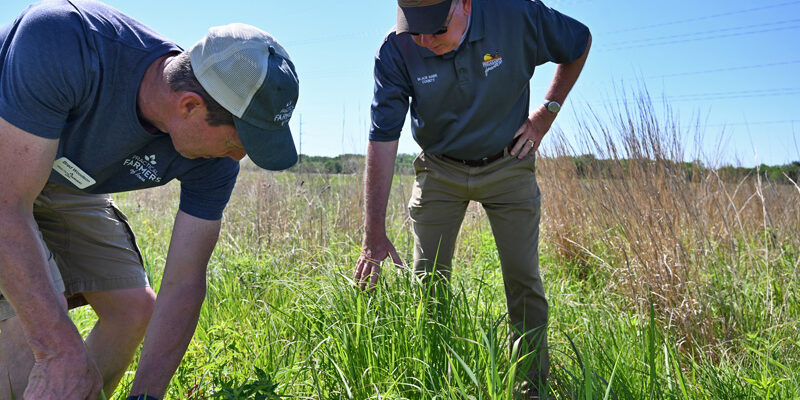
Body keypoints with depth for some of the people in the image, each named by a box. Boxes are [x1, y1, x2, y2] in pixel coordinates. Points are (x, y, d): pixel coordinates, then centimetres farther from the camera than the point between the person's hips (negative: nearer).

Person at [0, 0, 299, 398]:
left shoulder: (215, 160, -25)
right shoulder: (65, 41, -41)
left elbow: (184, 283, -19)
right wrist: (61, 349, -43)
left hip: (69, 189, 5)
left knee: (134, 309, -2)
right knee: (38, 323, -22)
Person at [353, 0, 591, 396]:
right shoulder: (396, 51, -19)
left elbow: (580, 42, 0)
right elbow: (382, 140, -21)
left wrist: (546, 112, -6)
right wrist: (374, 233, -24)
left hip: (507, 166, 0)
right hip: (440, 171, 1)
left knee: (523, 280, -2)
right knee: (428, 282, -1)